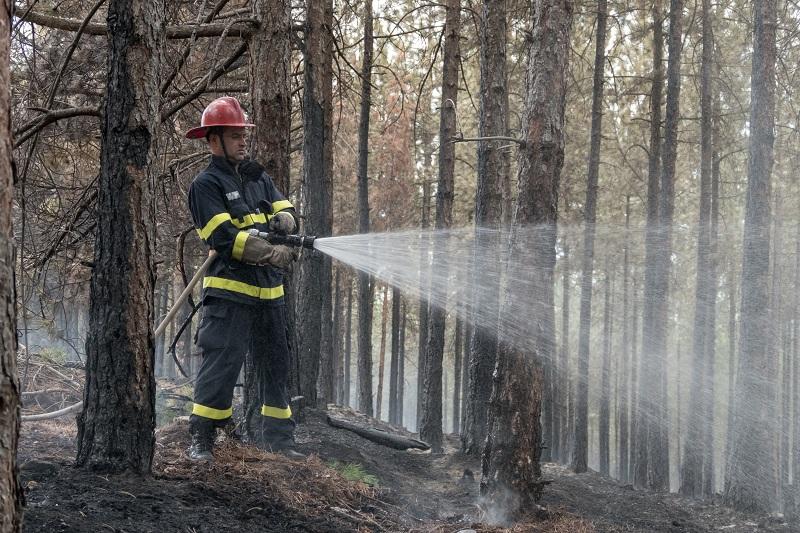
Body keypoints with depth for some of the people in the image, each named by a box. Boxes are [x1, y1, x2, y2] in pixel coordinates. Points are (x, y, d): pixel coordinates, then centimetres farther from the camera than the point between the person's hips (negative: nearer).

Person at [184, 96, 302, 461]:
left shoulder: (258, 177, 16)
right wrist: (272, 254, -27)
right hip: (229, 290, -7)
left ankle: (276, 435, 21)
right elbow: (224, 237, -17)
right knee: (221, 364, -12)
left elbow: (286, 211, 10)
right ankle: (201, 440, -7)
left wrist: (281, 221, -16)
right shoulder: (206, 184, -6)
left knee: (275, 363, 12)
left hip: (268, 291, 7)